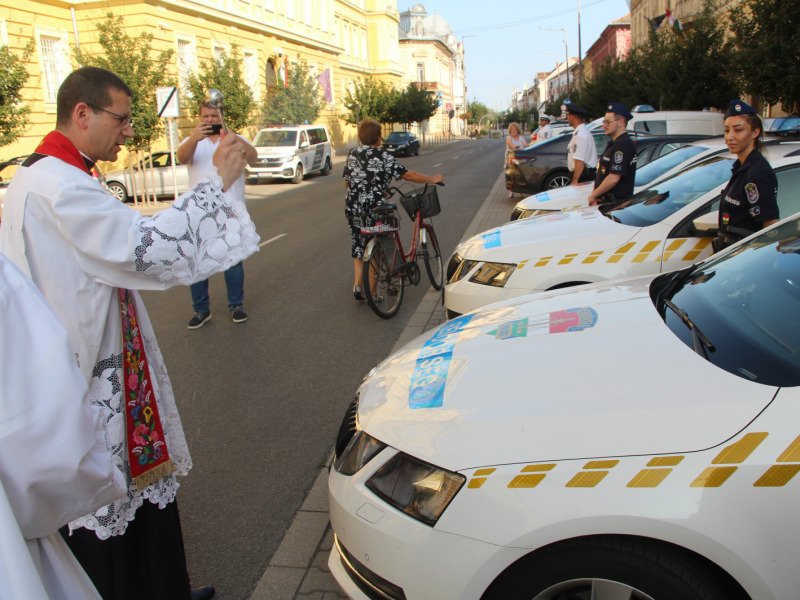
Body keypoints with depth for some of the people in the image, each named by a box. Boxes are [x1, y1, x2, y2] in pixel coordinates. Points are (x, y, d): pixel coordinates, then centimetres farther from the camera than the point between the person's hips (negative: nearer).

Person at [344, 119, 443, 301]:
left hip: (352, 206, 5)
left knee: (359, 247, 19)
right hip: (374, 208, -5)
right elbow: (407, 175, -11)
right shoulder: (382, 156, -9)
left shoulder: (352, 155, 8)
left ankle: (358, 284, 8)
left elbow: (346, 182, 15)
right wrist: (432, 179, 0)